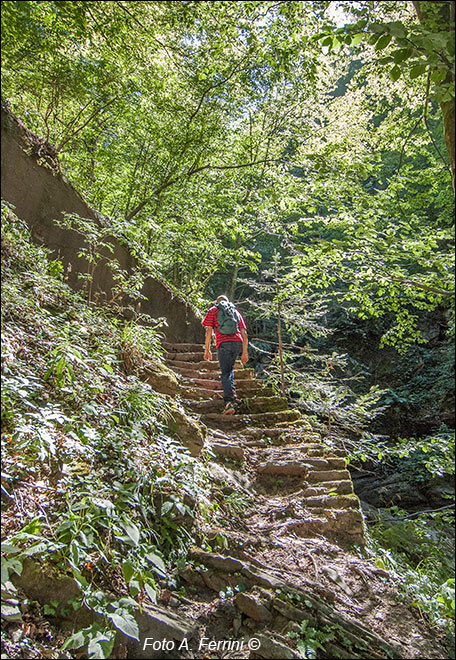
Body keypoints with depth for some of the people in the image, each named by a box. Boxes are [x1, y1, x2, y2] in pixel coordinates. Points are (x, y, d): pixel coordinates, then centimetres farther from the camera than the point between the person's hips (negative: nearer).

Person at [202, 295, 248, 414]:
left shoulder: (213, 310, 18)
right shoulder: (236, 311, 27)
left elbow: (209, 330, 6)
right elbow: (244, 333, 19)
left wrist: (207, 349, 6)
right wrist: (245, 352, 19)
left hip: (223, 343, -3)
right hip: (238, 343, 3)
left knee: (225, 373, -2)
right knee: (230, 369, 24)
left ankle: (229, 402, -13)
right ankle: (231, 392, 9)